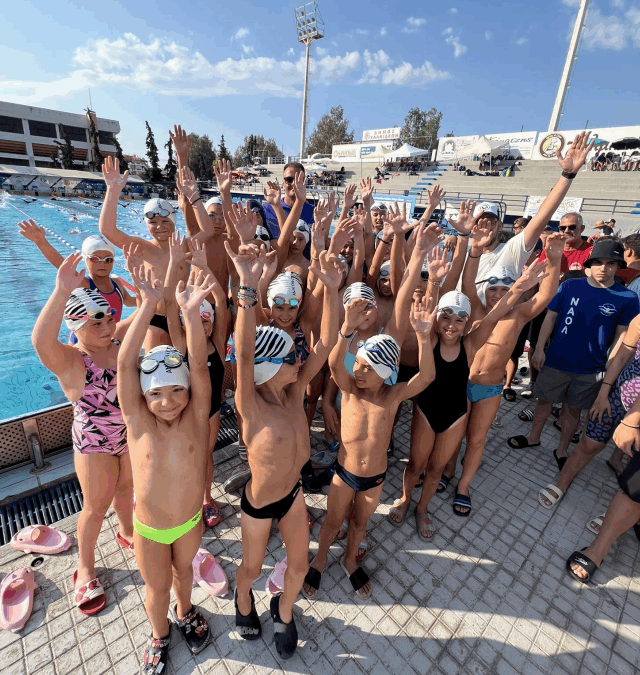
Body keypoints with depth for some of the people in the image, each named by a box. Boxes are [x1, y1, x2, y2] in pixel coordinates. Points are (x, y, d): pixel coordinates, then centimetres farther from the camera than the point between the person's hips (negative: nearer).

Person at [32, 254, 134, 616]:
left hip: (130, 434, 5)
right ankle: (85, 568, 42)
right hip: (94, 444, -4)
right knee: (96, 506, 14)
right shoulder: (70, 360, -24)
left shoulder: (116, 340, -9)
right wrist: (62, 292, -58)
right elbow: (42, 341, -47)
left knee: (126, 488, 26)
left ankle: (127, 532, 55)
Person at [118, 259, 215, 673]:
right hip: (149, 529, 0)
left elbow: (199, 366, -39)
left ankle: (185, 611, 61)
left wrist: (191, 312, -53)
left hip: (191, 521, 1)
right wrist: (149, 304, -47)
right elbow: (125, 363, -36)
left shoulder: (196, 416, -23)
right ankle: (160, 635, 56)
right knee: (157, 588, 24)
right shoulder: (138, 420, -23)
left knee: (183, 570, 29)